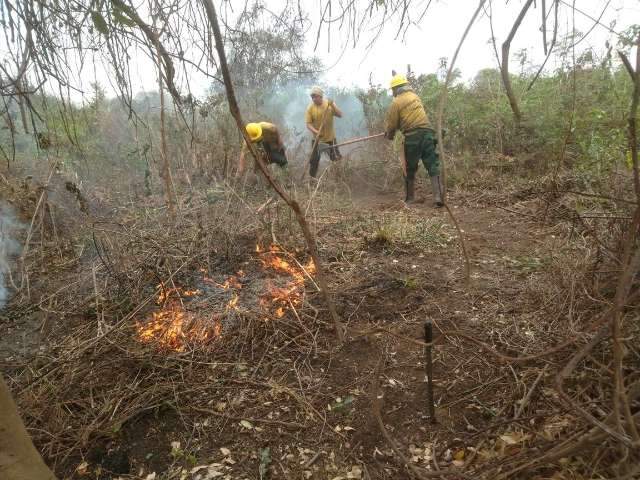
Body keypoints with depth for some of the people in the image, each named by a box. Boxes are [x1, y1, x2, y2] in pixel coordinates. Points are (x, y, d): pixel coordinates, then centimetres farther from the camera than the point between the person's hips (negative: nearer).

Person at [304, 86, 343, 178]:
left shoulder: (329, 103, -5)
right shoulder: (310, 108, -10)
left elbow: (340, 115, -10)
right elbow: (308, 124, -12)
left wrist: (333, 106, -25)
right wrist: (316, 132, -30)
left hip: (330, 138, 1)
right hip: (317, 139, -1)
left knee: (336, 159, 8)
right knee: (314, 160, 6)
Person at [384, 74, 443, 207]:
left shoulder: (396, 103, -2)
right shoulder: (415, 96, 17)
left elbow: (391, 124, 0)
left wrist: (389, 135, 22)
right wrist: (391, 129, 30)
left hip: (412, 137, -4)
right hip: (427, 132, 4)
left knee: (410, 169, 10)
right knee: (433, 165, 2)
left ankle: (409, 198, 19)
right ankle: (438, 196, -9)